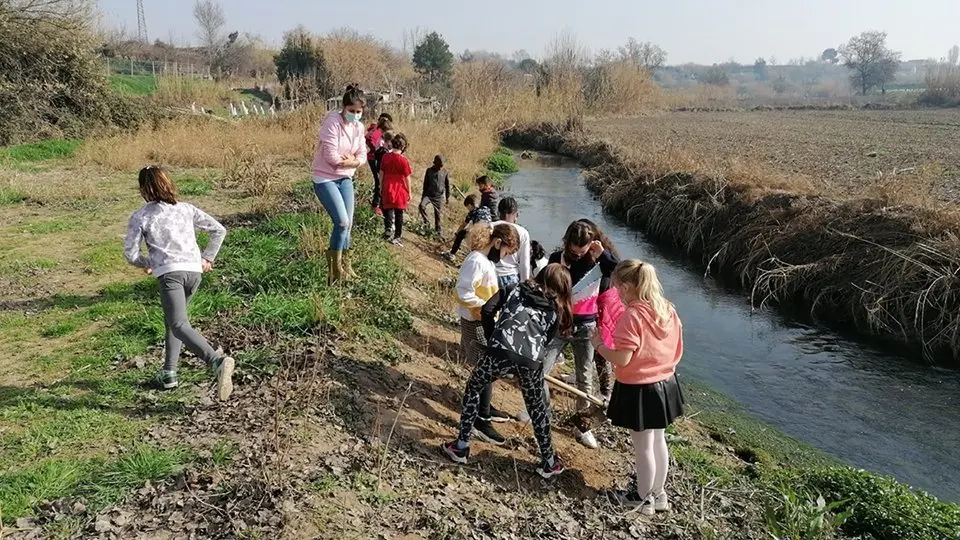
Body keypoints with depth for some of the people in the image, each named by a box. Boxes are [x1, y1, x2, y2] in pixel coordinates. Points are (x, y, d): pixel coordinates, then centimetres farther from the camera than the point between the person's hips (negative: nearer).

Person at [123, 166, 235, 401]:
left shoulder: (140, 216, 7)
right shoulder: (186, 209, 17)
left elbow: (130, 253, 4)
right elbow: (219, 230, 14)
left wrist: (146, 264, 24)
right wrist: (207, 258, 20)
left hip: (170, 272, -5)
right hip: (194, 270, 6)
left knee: (179, 325, -16)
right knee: (172, 319, 24)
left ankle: (217, 362, -39)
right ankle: (168, 372, 22)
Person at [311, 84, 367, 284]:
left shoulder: (358, 127, 2)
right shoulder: (332, 122, -19)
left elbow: (361, 156, 6)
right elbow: (331, 156, -23)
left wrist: (351, 162, -15)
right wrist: (350, 161, -8)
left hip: (346, 179, 7)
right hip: (325, 179, -7)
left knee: (348, 224, 8)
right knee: (342, 222, -14)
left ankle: (345, 264, 25)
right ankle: (335, 268, 3)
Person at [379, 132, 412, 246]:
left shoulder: (385, 157, -1)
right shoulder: (403, 160, -12)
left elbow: (381, 173, 6)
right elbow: (407, 178, -7)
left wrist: (381, 186, 18)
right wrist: (409, 192, 3)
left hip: (388, 189, 2)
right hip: (400, 190, -2)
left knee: (388, 209, 16)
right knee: (399, 213, 7)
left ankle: (388, 228, -6)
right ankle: (397, 236, 13)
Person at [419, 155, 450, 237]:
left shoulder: (445, 172, 2)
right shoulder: (429, 171, 2)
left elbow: (447, 185, 9)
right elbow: (425, 184, 8)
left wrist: (447, 197, 8)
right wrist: (423, 195, 9)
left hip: (439, 196, 0)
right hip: (429, 194, 0)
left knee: (437, 214, 4)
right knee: (422, 205, -26)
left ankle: (438, 231, 17)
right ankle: (426, 221, -9)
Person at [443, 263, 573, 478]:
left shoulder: (518, 288, 24)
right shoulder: (557, 310, 25)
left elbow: (488, 310, 14)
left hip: (501, 351, -1)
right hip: (531, 361, 1)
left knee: (473, 390, 27)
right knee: (537, 407, 28)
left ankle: (461, 447, 29)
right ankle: (548, 462, 38)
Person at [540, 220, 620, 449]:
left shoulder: (599, 260, -6)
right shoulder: (557, 259, -7)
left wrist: (604, 254, -24)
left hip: (586, 326, 0)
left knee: (585, 378, 9)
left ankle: (583, 426, 23)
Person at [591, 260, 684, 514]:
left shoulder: (632, 316, -24)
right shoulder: (668, 310, -1)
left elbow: (621, 359, -25)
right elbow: (678, 349, 8)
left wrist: (598, 344, -10)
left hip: (638, 390, -7)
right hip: (665, 384, 7)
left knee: (643, 446, 10)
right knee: (657, 440, 22)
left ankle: (643, 498, 28)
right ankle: (658, 494, 37)